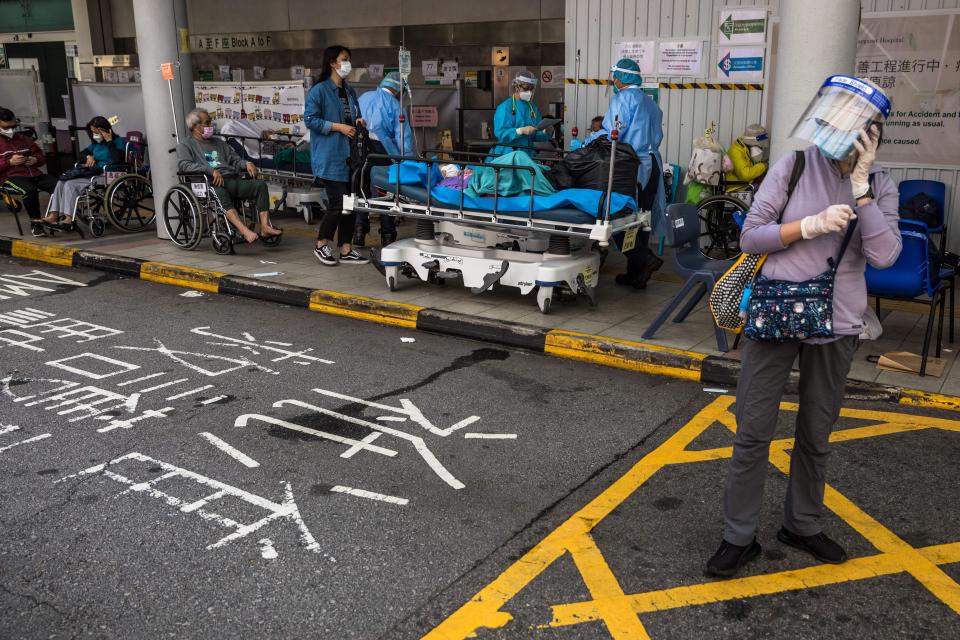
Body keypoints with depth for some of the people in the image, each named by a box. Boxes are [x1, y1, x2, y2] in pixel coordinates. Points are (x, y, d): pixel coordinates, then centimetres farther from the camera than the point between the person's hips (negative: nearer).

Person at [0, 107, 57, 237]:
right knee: (30, 190, -39)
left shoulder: (23, 138, 24)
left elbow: (41, 156, 28)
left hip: (34, 173, 4)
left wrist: (36, 160, 5)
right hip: (11, 176, -4)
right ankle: (35, 222, -22)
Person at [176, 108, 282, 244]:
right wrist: (211, 170, -19)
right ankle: (244, 230, -57)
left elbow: (235, 160, 28)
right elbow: (184, 164, -5)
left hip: (233, 180, 6)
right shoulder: (185, 145, 15)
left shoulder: (219, 143, 34)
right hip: (212, 184, -6)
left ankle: (265, 227, -30)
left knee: (260, 184, -19)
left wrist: (246, 163, 2)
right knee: (219, 193, -41)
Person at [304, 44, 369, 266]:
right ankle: (322, 245, 10)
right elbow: (310, 120, -12)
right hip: (330, 157, -8)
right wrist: (338, 127, -17)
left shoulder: (349, 91, 16)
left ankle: (346, 250, 14)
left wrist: (359, 122, 4)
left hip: (350, 155, 8)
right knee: (338, 203, -9)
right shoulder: (319, 90, -7)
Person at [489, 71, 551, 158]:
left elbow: (536, 136, 15)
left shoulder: (533, 108, 13)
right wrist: (521, 131, -28)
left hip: (526, 155, 6)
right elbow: (500, 133, -18)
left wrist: (545, 132, -6)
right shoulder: (505, 107, -7)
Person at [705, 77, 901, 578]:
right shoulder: (794, 167, -4)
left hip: (836, 324, 2)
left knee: (816, 436, 15)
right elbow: (750, 237, -6)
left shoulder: (880, 187, 2)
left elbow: (884, 256, -12)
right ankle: (739, 537, 14)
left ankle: (802, 525, 34)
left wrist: (860, 187, -14)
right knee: (753, 433, 1)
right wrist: (811, 225, -18)